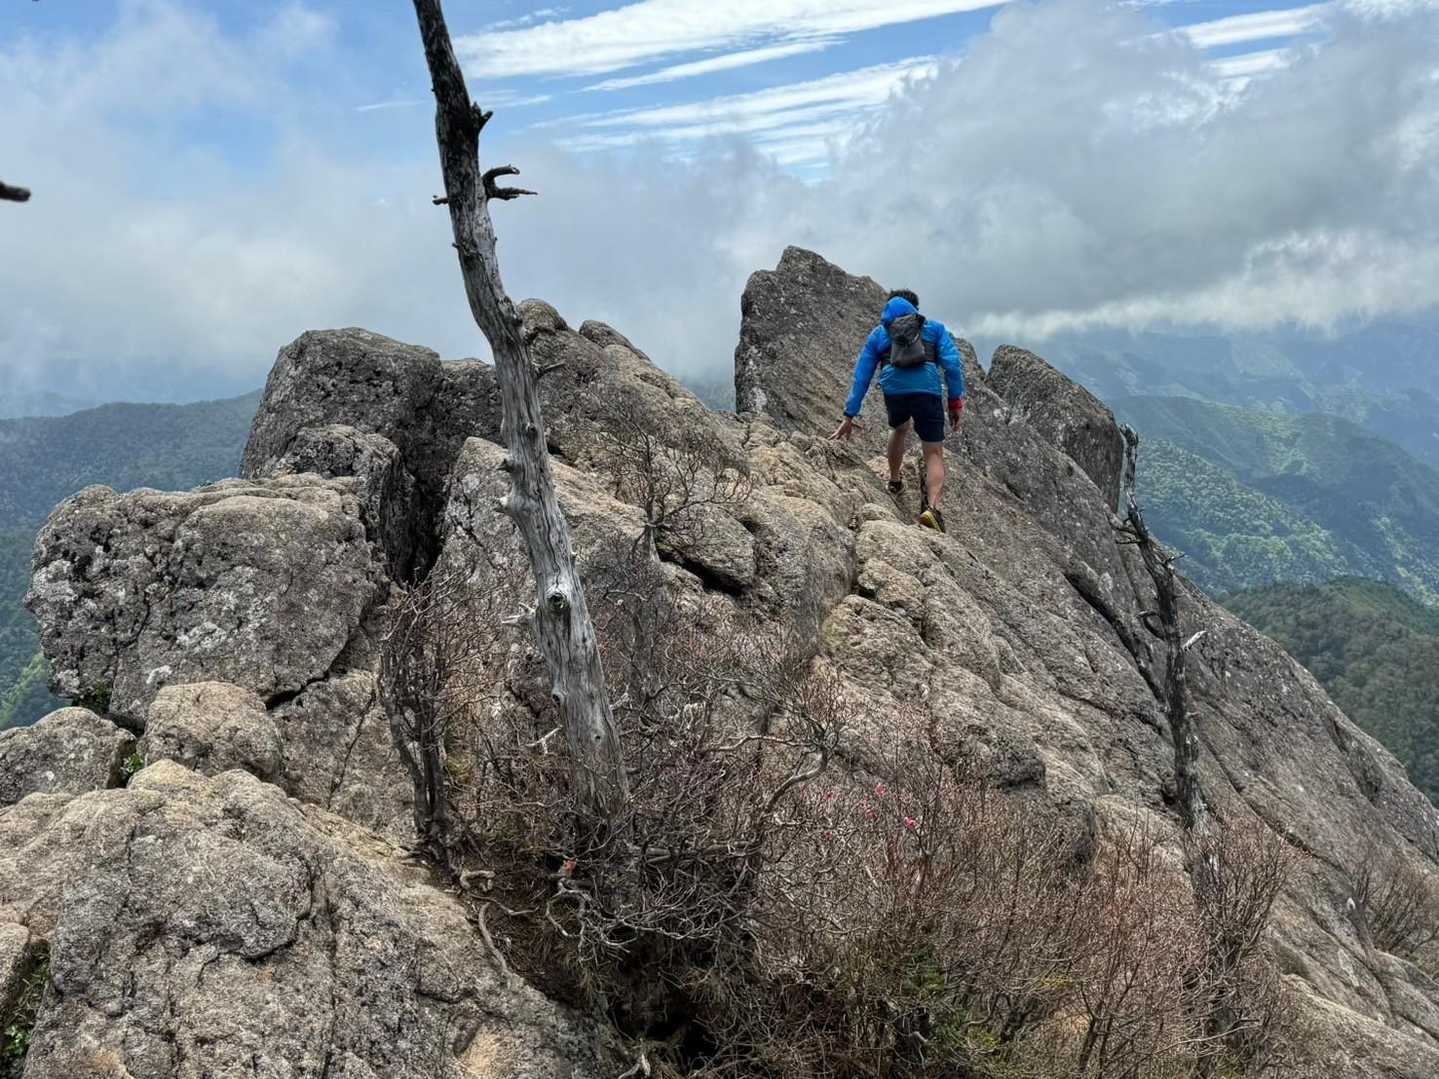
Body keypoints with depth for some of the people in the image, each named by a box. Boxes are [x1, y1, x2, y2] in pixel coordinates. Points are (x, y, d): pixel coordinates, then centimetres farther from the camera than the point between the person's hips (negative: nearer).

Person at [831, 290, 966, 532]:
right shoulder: (935, 328, 22)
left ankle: (894, 482, 47)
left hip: (894, 391, 2)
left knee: (900, 429, 36)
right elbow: (952, 363, 6)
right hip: (928, 391, -2)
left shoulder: (878, 334, 26)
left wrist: (849, 416, 22)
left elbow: (861, 376, 21)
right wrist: (956, 401, 6)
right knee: (934, 453, 5)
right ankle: (933, 507, -16)